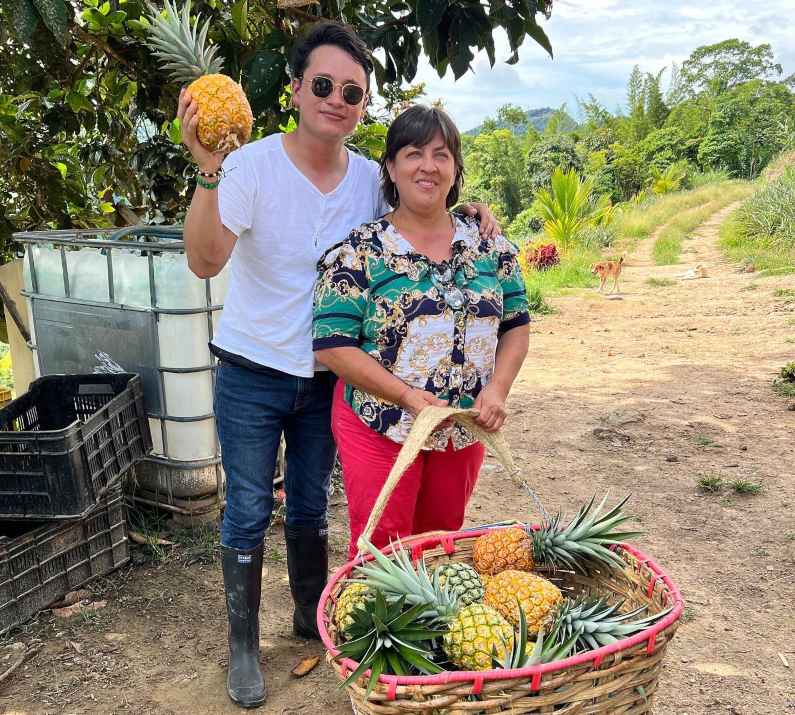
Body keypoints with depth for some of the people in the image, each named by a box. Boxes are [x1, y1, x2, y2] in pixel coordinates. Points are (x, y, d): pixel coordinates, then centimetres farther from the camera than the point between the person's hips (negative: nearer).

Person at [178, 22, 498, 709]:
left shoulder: (370, 178, -4)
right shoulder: (253, 164, -17)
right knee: (249, 512, 7)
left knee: (310, 506, 19)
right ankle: (243, 645, 27)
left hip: (326, 376, 4)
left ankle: (311, 615, 40)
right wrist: (208, 169, -41)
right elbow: (205, 261, -28)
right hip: (252, 374, -3)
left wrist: (471, 212, -8)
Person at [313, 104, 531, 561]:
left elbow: (516, 325, 9)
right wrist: (407, 396, -20)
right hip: (380, 425, -4)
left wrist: (498, 389, -8)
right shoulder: (358, 251, -9)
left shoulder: (490, 246, 4)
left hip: (464, 428, 4)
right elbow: (332, 345, -13)